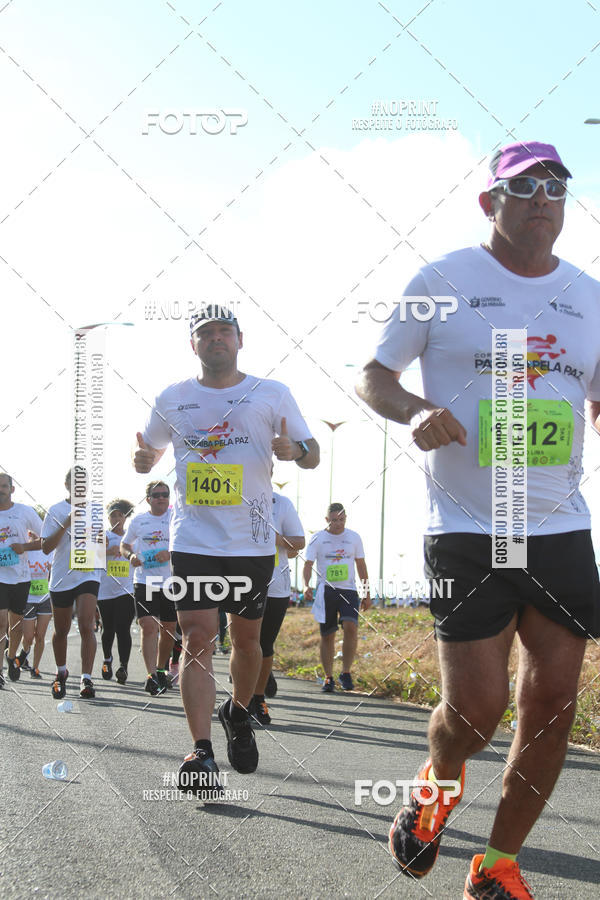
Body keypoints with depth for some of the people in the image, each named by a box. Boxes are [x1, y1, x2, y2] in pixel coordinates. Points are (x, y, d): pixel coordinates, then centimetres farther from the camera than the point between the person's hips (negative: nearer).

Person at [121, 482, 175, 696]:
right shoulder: (138, 521, 8)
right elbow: (124, 544, 20)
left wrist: (170, 554, -21)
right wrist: (131, 555, -2)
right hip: (144, 581, 0)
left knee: (168, 630, 9)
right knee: (148, 627, -14)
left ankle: (160, 669, 30)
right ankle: (151, 676, -20)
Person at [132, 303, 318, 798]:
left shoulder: (272, 394, 4)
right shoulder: (173, 400, 8)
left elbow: (313, 454, 7)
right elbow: (151, 450, 21)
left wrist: (294, 450, -17)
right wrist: (142, 460, -3)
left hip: (252, 539, 0)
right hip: (193, 539, 0)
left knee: (247, 637, 10)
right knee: (197, 637, -10)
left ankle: (238, 712, 37)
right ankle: (200, 751, -11)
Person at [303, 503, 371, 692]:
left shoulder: (354, 537, 8)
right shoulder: (317, 538, 2)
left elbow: (361, 566, 15)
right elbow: (308, 565, -2)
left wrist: (367, 594, 13)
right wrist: (306, 585, -21)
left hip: (348, 590, 1)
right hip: (325, 591, -1)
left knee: (351, 627, -21)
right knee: (327, 636, 1)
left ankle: (346, 673, -9)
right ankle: (328, 678, 13)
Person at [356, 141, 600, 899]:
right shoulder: (444, 282, 0)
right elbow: (371, 376, 5)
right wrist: (416, 412, -16)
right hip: (466, 530, -4)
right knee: (476, 707, -8)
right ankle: (438, 782, 29)